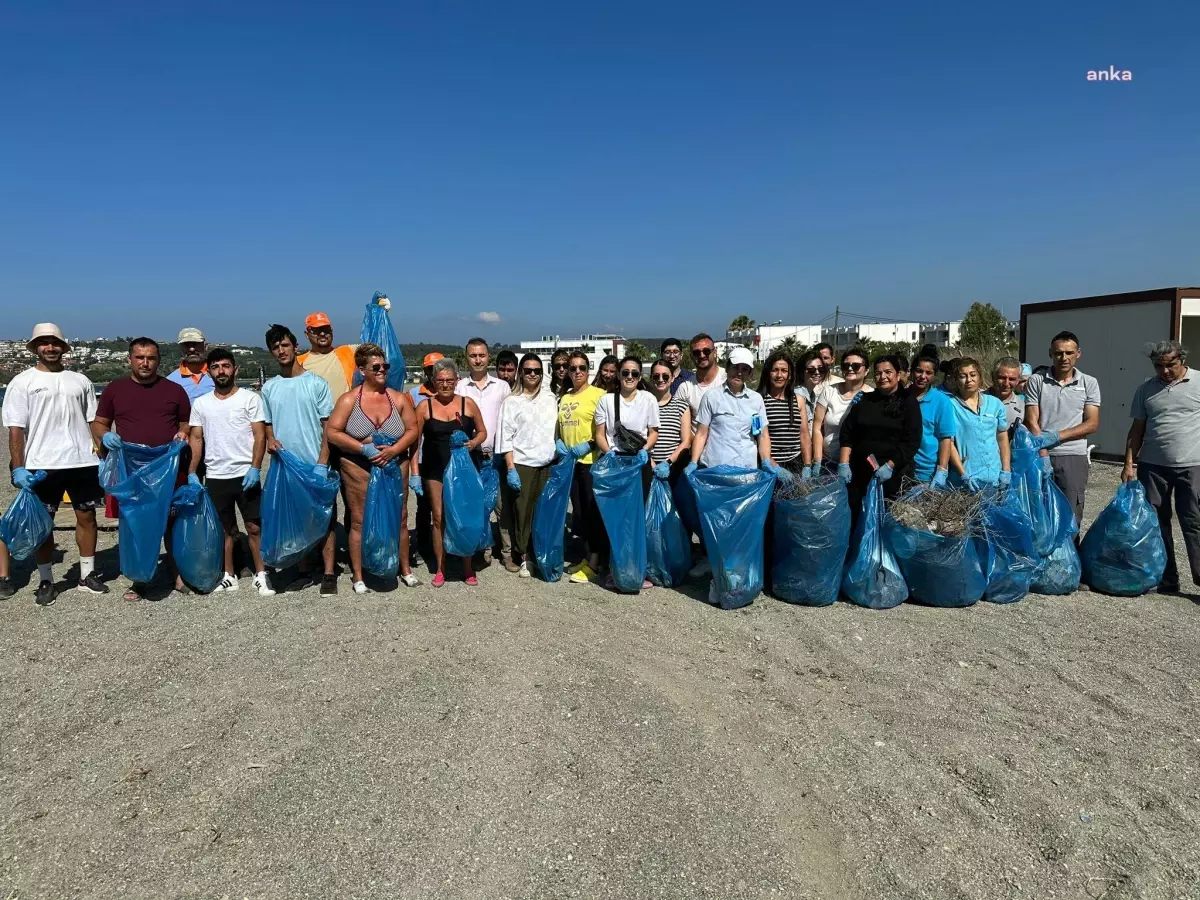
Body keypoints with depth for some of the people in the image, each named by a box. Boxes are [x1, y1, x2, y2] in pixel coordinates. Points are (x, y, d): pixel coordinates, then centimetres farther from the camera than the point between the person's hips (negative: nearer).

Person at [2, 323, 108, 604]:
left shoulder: (80, 380, 11)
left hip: (83, 462, 3)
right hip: (41, 465, -3)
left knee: (87, 516, 7)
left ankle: (87, 575, 20)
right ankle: (46, 581, 14)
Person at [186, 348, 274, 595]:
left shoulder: (250, 398, 0)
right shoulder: (200, 403, 9)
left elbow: (260, 436, -4)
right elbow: (196, 439, 9)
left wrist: (255, 468, -14)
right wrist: (192, 473, 0)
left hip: (246, 474, -3)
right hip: (215, 476, 3)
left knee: (255, 526, 0)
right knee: (225, 528, 11)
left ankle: (261, 574, 9)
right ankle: (228, 576, 20)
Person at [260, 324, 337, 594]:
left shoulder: (316, 383, -1)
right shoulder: (269, 388, 10)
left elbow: (328, 425, -3)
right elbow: (268, 424, 18)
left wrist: (322, 462, -12)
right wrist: (270, 439, -5)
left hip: (315, 465, -4)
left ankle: (328, 574, 5)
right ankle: (304, 572, 20)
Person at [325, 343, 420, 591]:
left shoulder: (399, 398, 3)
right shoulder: (349, 399, -4)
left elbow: (412, 430, 2)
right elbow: (332, 432, -7)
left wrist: (394, 450, -16)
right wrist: (363, 448, -18)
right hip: (359, 468, -2)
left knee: (400, 519, 9)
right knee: (359, 521, 4)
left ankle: (406, 570, 24)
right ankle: (358, 577, 16)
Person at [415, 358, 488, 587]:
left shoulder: (468, 403, -1)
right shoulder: (425, 406, -2)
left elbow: (482, 431, 9)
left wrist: (474, 442, -12)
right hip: (435, 471, 0)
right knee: (439, 518, 3)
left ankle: (468, 568, 17)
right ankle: (440, 569, 15)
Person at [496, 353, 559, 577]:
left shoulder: (550, 398, 10)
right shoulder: (512, 402, 0)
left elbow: (557, 429, 19)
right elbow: (506, 438, -4)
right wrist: (510, 468, -9)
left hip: (547, 464, 3)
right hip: (522, 464, -3)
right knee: (522, 511, -1)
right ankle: (522, 556, 9)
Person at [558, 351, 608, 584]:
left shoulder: (598, 395, -6)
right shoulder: (563, 399, 15)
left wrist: (589, 445, -19)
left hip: (592, 461, -7)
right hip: (571, 462, 7)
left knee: (594, 513, -3)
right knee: (579, 512, 12)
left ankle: (595, 564, 1)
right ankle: (587, 557, 23)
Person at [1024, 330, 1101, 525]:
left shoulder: (1089, 383, 6)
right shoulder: (1036, 381, 2)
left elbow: (1092, 424, 0)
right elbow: (1031, 422, -3)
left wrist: (1057, 436, -13)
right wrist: (1043, 457, -12)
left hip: (1074, 458, 1)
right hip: (1041, 456, -1)